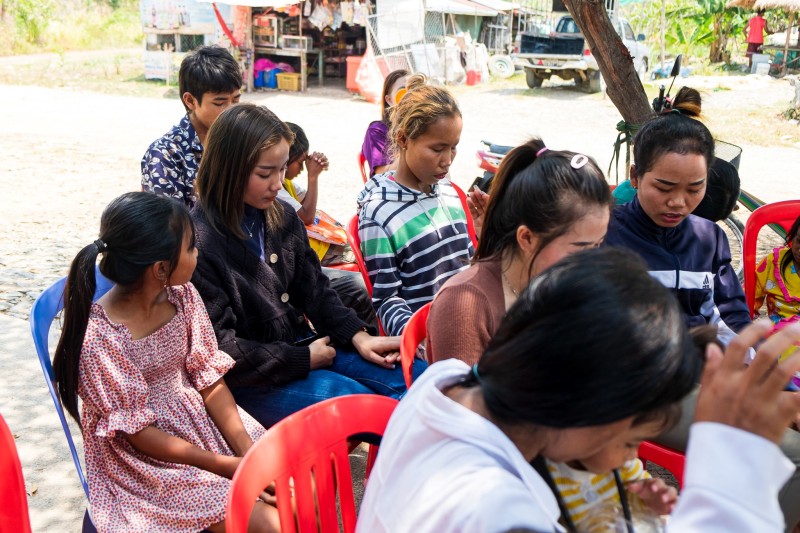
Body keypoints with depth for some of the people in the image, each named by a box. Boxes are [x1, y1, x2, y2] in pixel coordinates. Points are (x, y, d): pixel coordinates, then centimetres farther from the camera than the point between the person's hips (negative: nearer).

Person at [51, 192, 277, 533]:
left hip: (202, 419, 6)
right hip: (147, 461, -6)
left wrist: (250, 453, -13)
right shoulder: (98, 337, -24)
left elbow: (209, 378, -2)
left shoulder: (182, 295, -6)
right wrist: (225, 465, -17)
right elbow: (137, 432, -17)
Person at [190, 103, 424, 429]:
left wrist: (358, 337, -3)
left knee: (419, 378, -6)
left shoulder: (282, 216, 4)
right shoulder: (198, 244, -19)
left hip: (306, 346, 8)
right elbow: (220, 347, -19)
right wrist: (304, 360, -15)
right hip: (249, 378, -7)